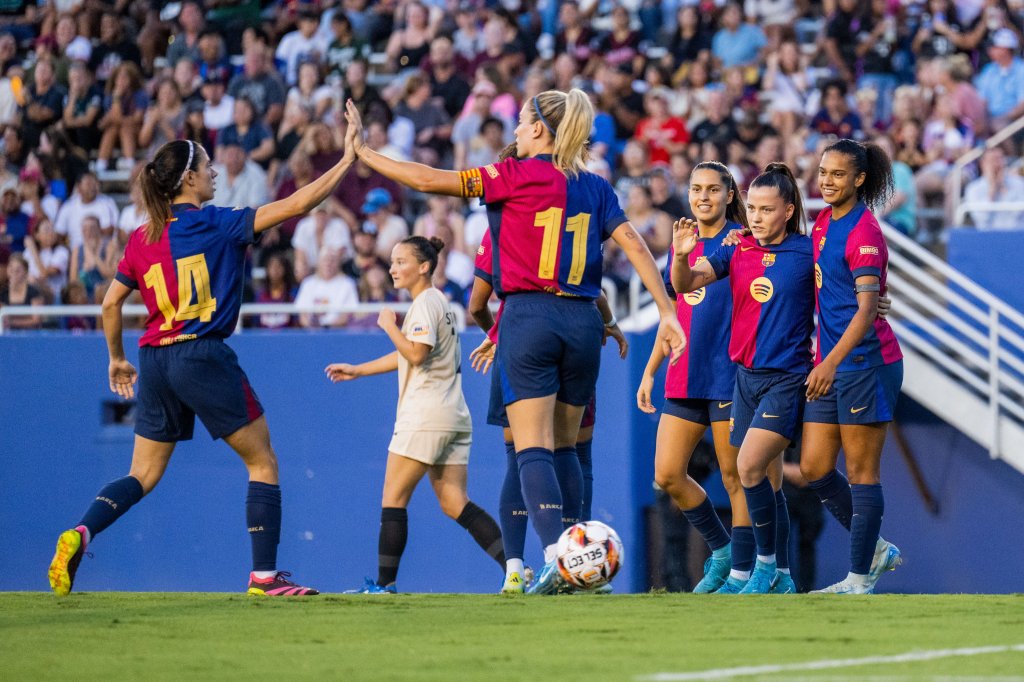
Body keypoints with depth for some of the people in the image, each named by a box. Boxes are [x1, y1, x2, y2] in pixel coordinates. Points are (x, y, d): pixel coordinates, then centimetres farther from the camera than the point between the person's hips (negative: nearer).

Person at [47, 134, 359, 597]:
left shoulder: (142, 238, 8)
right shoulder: (217, 225, -7)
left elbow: (110, 303, 11)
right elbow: (295, 205, -9)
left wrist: (117, 359, 25)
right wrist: (347, 162, -2)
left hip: (155, 361, 6)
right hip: (202, 356, -6)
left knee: (143, 475, 13)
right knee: (263, 462, 7)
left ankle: (79, 534, -10)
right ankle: (264, 574, 2)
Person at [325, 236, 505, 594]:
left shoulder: (426, 302, -8)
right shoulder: (437, 301, 21)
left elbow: (416, 353, -20)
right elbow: (409, 355, 29)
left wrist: (389, 325, -7)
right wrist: (356, 370, 30)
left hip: (425, 415, -9)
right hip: (453, 417, 9)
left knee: (393, 498, -3)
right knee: (454, 503, 3)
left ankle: (385, 584, -3)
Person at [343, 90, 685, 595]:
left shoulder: (518, 174, -2)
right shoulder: (595, 188, 11)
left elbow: (428, 180, -4)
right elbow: (634, 245, 3)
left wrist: (361, 151, 6)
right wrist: (667, 313, 3)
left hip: (529, 317, -5)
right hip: (582, 321, 5)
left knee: (532, 449, -8)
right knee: (564, 447, 16)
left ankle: (554, 554, -24)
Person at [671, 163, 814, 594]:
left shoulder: (807, 252, -5)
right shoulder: (737, 251, 4)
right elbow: (685, 285, -5)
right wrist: (681, 256, -25)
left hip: (788, 377, -5)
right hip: (746, 375, 5)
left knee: (750, 467, -19)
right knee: (767, 481, 9)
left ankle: (766, 564, -5)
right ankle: (781, 578, 17)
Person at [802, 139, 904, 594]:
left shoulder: (863, 232, -14)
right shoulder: (824, 222, 12)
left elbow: (867, 308, -22)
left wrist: (831, 362, -29)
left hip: (865, 362, -9)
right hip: (830, 364, 9)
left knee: (861, 472, -2)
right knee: (814, 470, 8)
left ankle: (861, 579, 5)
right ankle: (875, 549, 21)